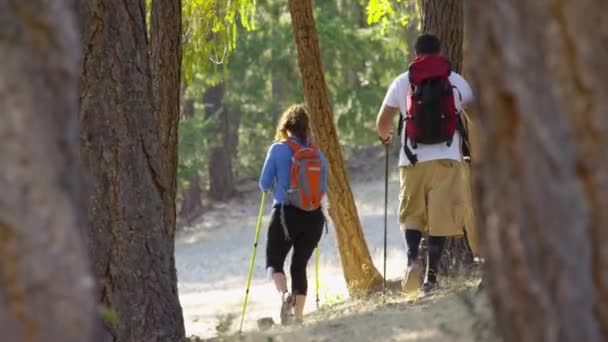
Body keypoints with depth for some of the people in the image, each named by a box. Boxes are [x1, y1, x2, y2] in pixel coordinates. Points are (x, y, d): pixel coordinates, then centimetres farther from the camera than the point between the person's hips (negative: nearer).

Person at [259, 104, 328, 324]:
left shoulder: (278, 150, -7)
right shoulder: (317, 153, 3)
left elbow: (264, 185, -3)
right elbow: (323, 190, 9)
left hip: (286, 214, -3)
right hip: (314, 217, 3)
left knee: (274, 263, 8)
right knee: (300, 265, 14)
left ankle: (284, 294, -23)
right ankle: (298, 316, 8)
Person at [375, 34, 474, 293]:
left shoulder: (402, 82, 6)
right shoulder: (455, 81, 7)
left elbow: (382, 124, 6)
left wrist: (385, 136, 29)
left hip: (412, 159, 1)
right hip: (446, 157, -1)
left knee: (411, 214, 10)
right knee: (440, 216, 1)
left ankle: (412, 259, -15)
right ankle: (431, 275, -3)